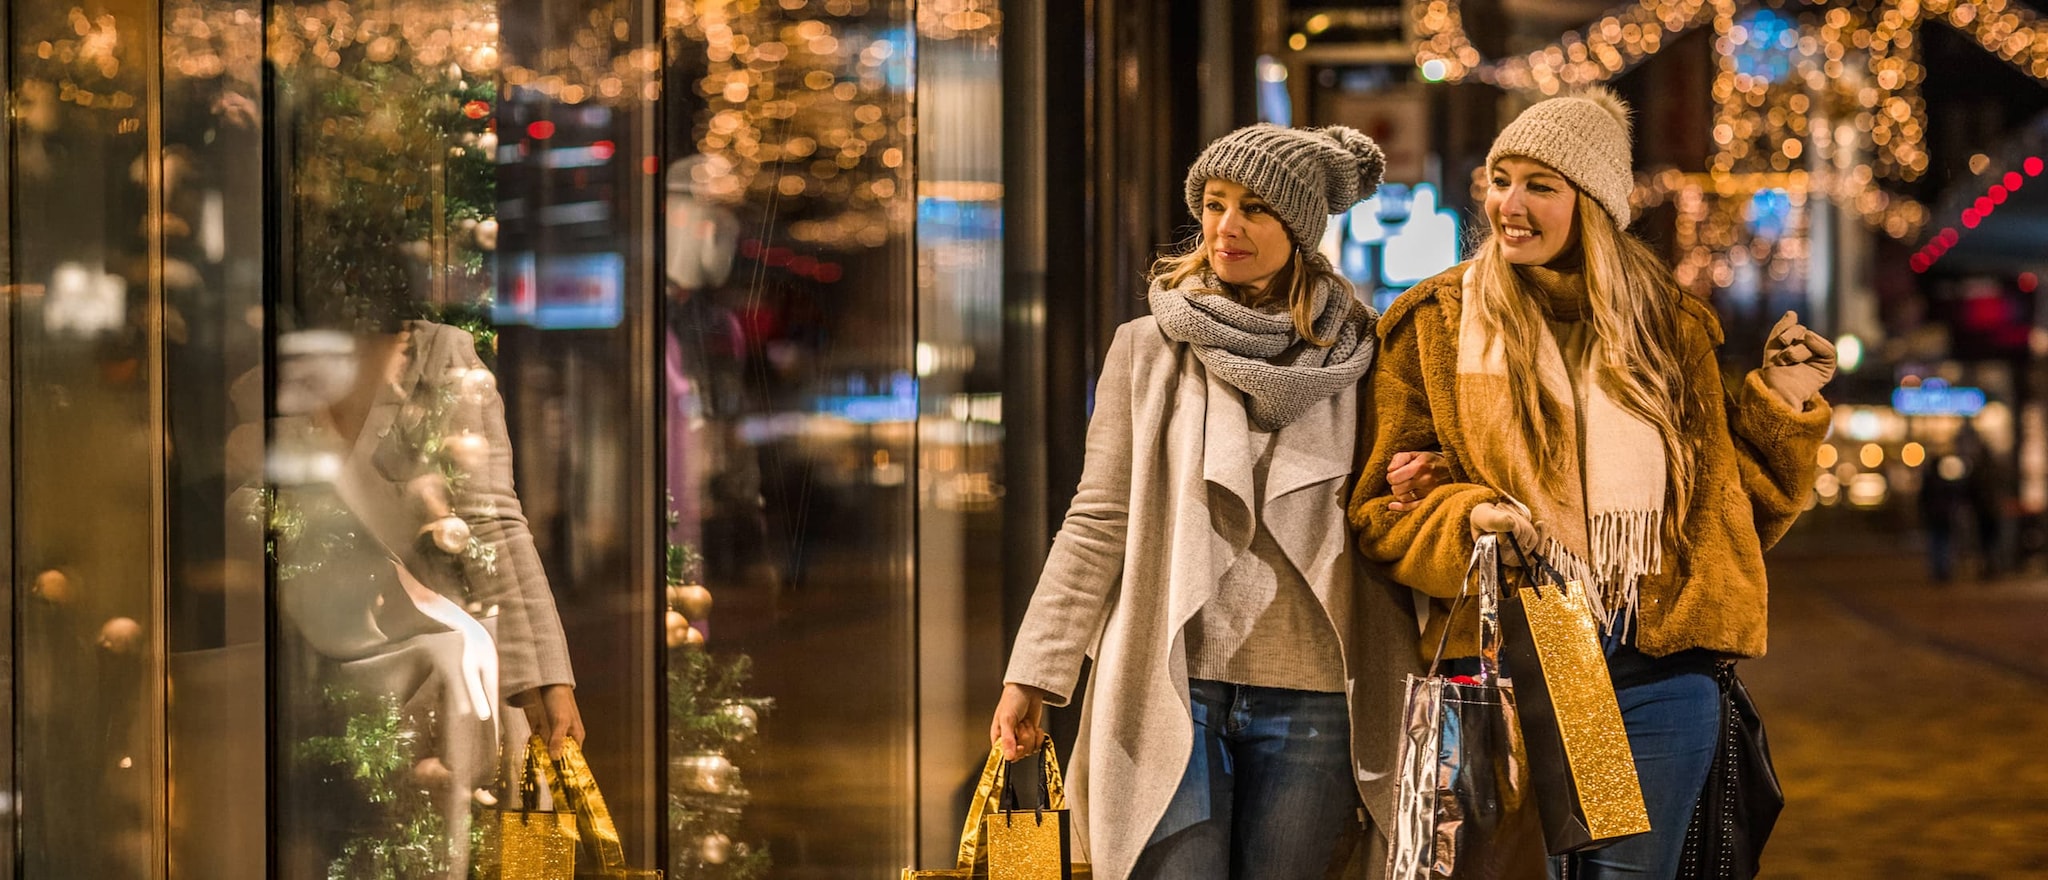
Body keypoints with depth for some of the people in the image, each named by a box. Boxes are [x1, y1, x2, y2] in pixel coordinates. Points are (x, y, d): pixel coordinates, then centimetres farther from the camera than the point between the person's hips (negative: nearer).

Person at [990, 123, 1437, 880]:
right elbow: (1098, 524, 4)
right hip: (1170, 689, -1)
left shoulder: (1352, 356, 6)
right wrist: (1032, 676, 0)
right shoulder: (1149, 348, 4)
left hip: (1308, 698, 1)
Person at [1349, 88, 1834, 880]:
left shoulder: (1669, 327, 11)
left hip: (1659, 672, 2)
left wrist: (1778, 406, 5)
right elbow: (1381, 503, 3)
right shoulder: (1436, 324, 4)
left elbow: (1730, 502, 17)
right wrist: (1467, 520, -16)